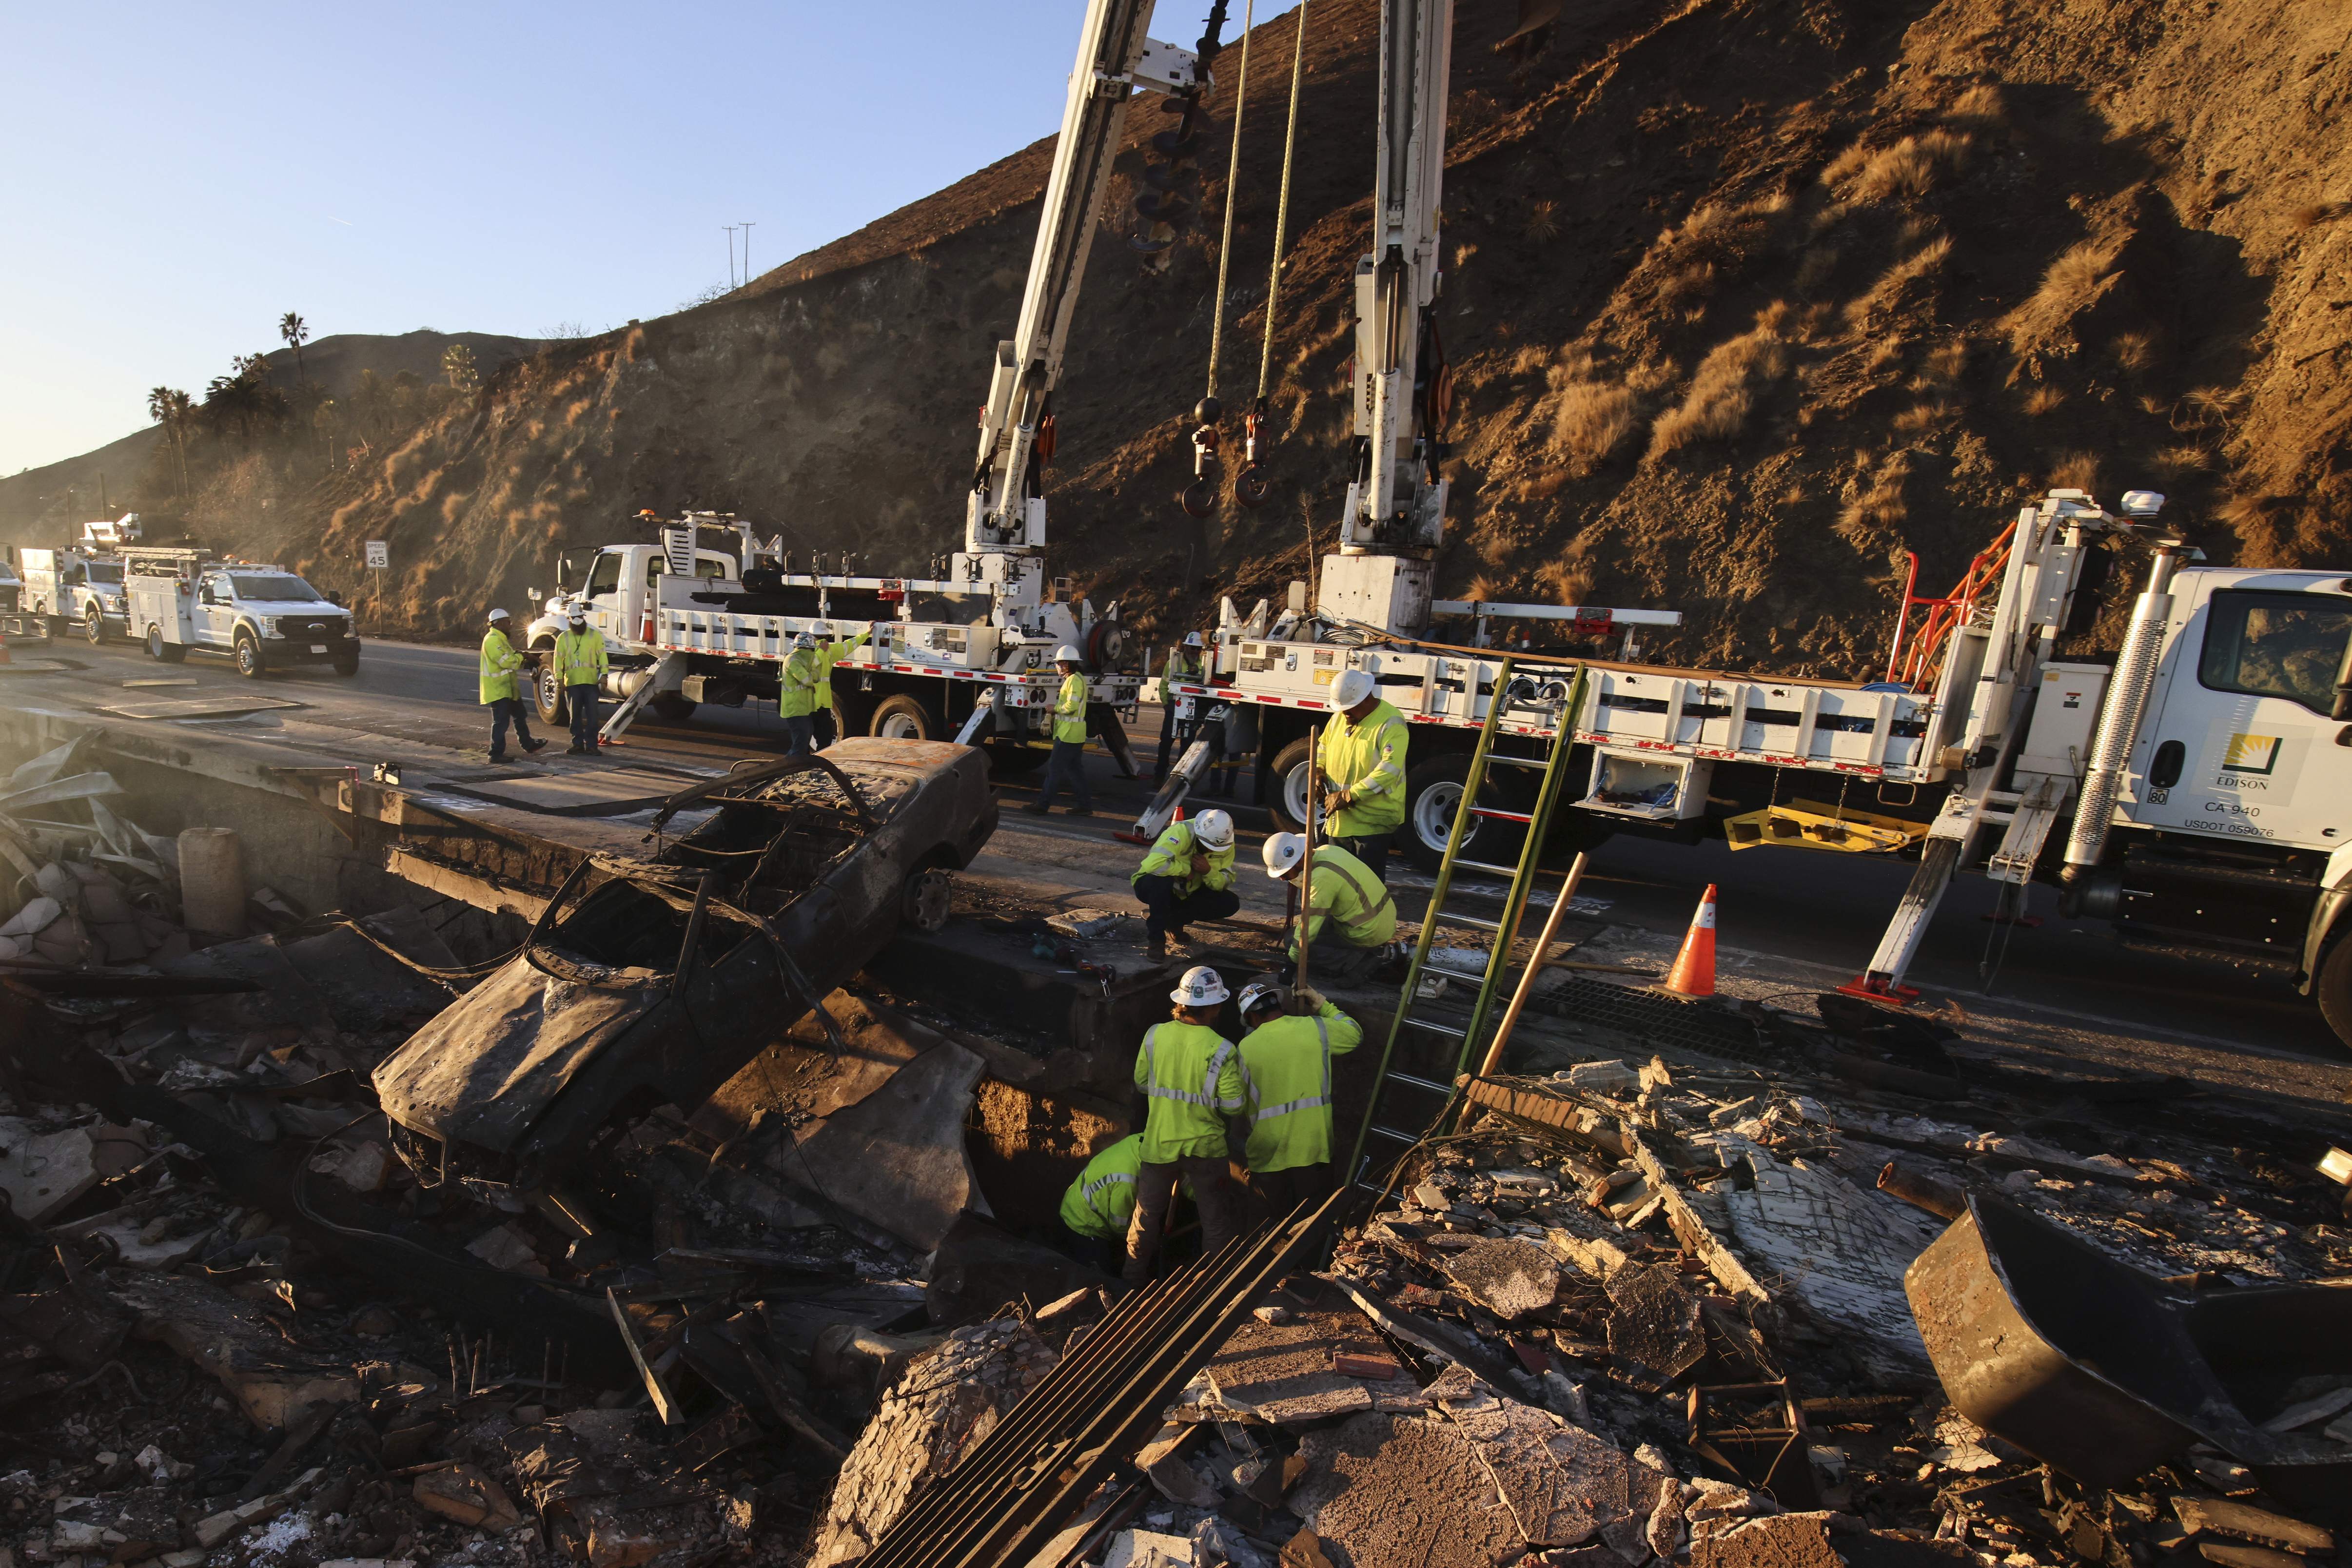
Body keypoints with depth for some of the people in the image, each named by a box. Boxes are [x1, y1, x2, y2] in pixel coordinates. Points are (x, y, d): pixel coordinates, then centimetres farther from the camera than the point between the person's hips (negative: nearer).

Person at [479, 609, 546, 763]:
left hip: (508, 688, 11)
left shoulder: (500, 639, 17)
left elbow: (510, 661, 21)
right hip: (498, 690, -11)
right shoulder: (493, 640, -18)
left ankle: (528, 744, 35)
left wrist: (524, 662, 3)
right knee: (501, 721, -8)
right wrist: (521, 657, -8)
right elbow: (506, 662, -25)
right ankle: (496, 754, -4)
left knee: (519, 716, 21)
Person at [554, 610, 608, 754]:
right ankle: (578, 744, 14)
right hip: (572, 683, 2)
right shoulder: (563, 638, 10)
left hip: (591, 682, -2)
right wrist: (559, 679, 3)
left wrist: (604, 675, -3)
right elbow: (558, 659, 9)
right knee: (575, 715, 7)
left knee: (591, 715, -3)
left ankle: (591, 745, 1)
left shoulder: (595, 635, 7)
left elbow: (602, 655, 5)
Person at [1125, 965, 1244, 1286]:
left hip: (1160, 1142, 3)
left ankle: (1133, 1278, 33)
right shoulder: (1221, 1050, -20)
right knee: (1215, 1219, 16)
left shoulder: (1155, 1035, -11)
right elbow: (1232, 1106, -16)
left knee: (1148, 1213, 20)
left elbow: (1141, 1082, 1)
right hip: (1205, 1146, -3)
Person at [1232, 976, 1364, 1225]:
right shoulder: (1316, 1029, -6)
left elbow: (1240, 1106, 1)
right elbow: (1355, 1034, 15)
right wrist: (1323, 1006, 21)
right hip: (1314, 1148, 1)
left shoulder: (1246, 1048, -9)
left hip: (1268, 1155, -1)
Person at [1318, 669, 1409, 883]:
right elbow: (1323, 747, 24)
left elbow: (1389, 769, -25)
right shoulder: (1339, 717, 9)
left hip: (1372, 820, -7)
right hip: (1339, 818, 7)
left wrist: (1348, 796, -25)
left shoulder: (1391, 723, -15)